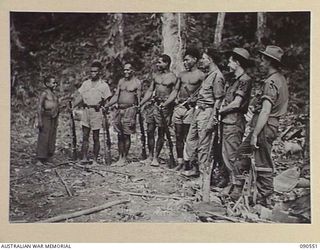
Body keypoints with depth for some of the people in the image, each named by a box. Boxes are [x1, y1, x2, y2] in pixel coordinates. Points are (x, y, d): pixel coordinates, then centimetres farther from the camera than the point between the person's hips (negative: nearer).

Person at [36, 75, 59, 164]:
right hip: (46, 117, -8)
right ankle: (40, 159, -7)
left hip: (54, 118, 8)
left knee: (52, 138, 7)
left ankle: (48, 157, 14)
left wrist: (56, 120, 20)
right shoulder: (44, 93, -8)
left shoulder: (54, 94, 16)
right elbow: (39, 107, -13)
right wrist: (39, 120, -19)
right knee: (44, 138, -9)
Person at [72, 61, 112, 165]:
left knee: (96, 137, 1)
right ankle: (84, 157, 1)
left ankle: (95, 160, 5)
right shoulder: (86, 83, 13)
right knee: (85, 136, 0)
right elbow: (79, 96, 9)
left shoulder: (104, 85, 1)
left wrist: (100, 104, -17)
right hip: (86, 110, 4)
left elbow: (107, 101, 0)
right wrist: (72, 106, -1)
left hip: (96, 111, -4)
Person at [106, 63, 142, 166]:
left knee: (126, 135, -4)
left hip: (130, 109, -5)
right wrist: (106, 105, 3)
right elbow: (116, 96, 14)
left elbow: (139, 99, -3)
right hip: (119, 109, 5)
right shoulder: (121, 81, 15)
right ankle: (120, 157, 14)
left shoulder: (137, 83, 0)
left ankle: (125, 158, 4)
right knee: (119, 134, 7)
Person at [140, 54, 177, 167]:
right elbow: (150, 91, 17)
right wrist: (140, 104, 11)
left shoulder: (173, 78, -6)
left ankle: (156, 157, 8)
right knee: (149, 131, 3)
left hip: (164, 107, -5)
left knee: (161, 133, 1)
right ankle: (150, 155, 14)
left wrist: (165, 104, -20)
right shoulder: (155, 75, 12)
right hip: (153, 105, 6)